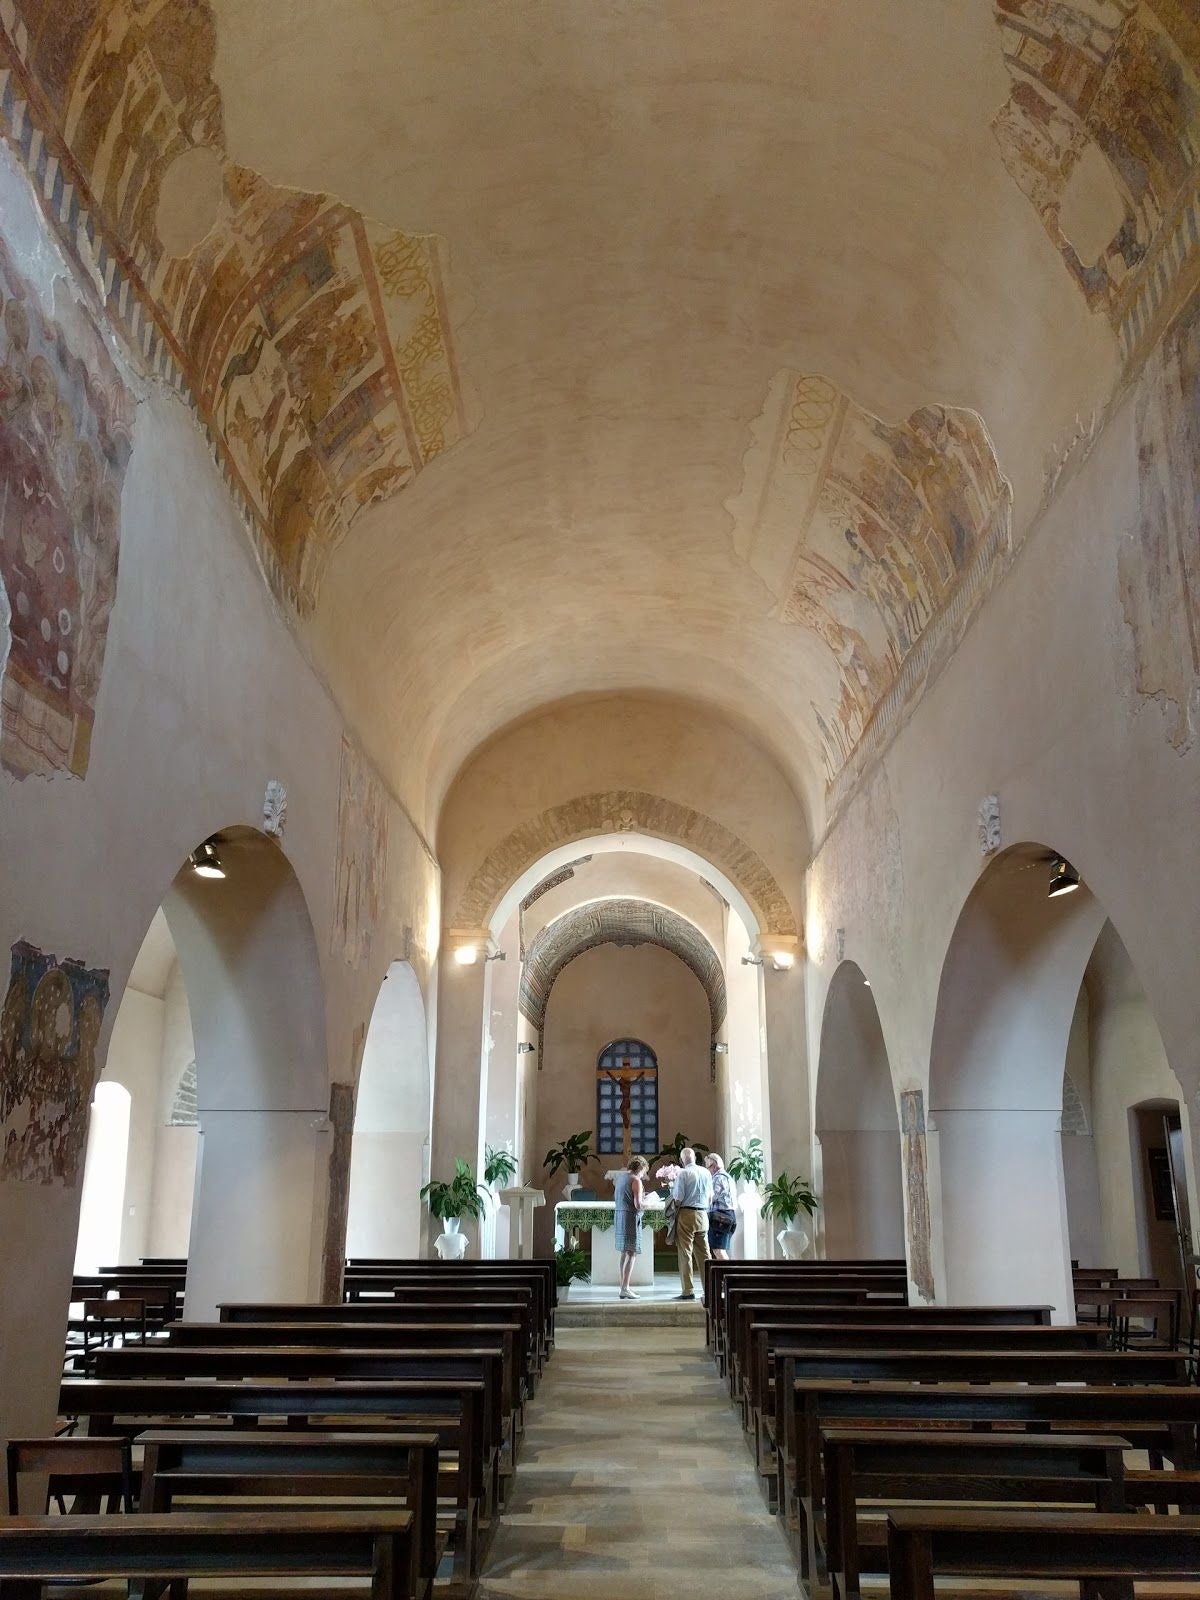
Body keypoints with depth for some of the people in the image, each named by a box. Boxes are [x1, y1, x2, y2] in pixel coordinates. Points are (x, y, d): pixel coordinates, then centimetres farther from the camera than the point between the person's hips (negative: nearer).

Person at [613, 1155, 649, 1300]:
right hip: (631, 1217, -8)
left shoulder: (619, 1177, 11)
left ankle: (623, 1285, 22)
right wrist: (646, 1204, 1)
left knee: (625, 1252, 17)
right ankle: (624, 1289, -7)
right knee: (632, 1254, -4)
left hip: (618, 1215, 8)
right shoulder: (636, 1180, -13)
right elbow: (638, 1205, -20)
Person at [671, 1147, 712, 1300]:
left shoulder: (683, 1173, -11)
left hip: (686, 1214, -6)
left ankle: (688, 1290, -1)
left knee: (685, 1253, 0)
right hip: (703, 1215, 6)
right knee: (704, 1253, 11)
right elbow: (710, 1199, 13)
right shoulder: (706, 1172, 7)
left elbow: (678, 1199, -13)